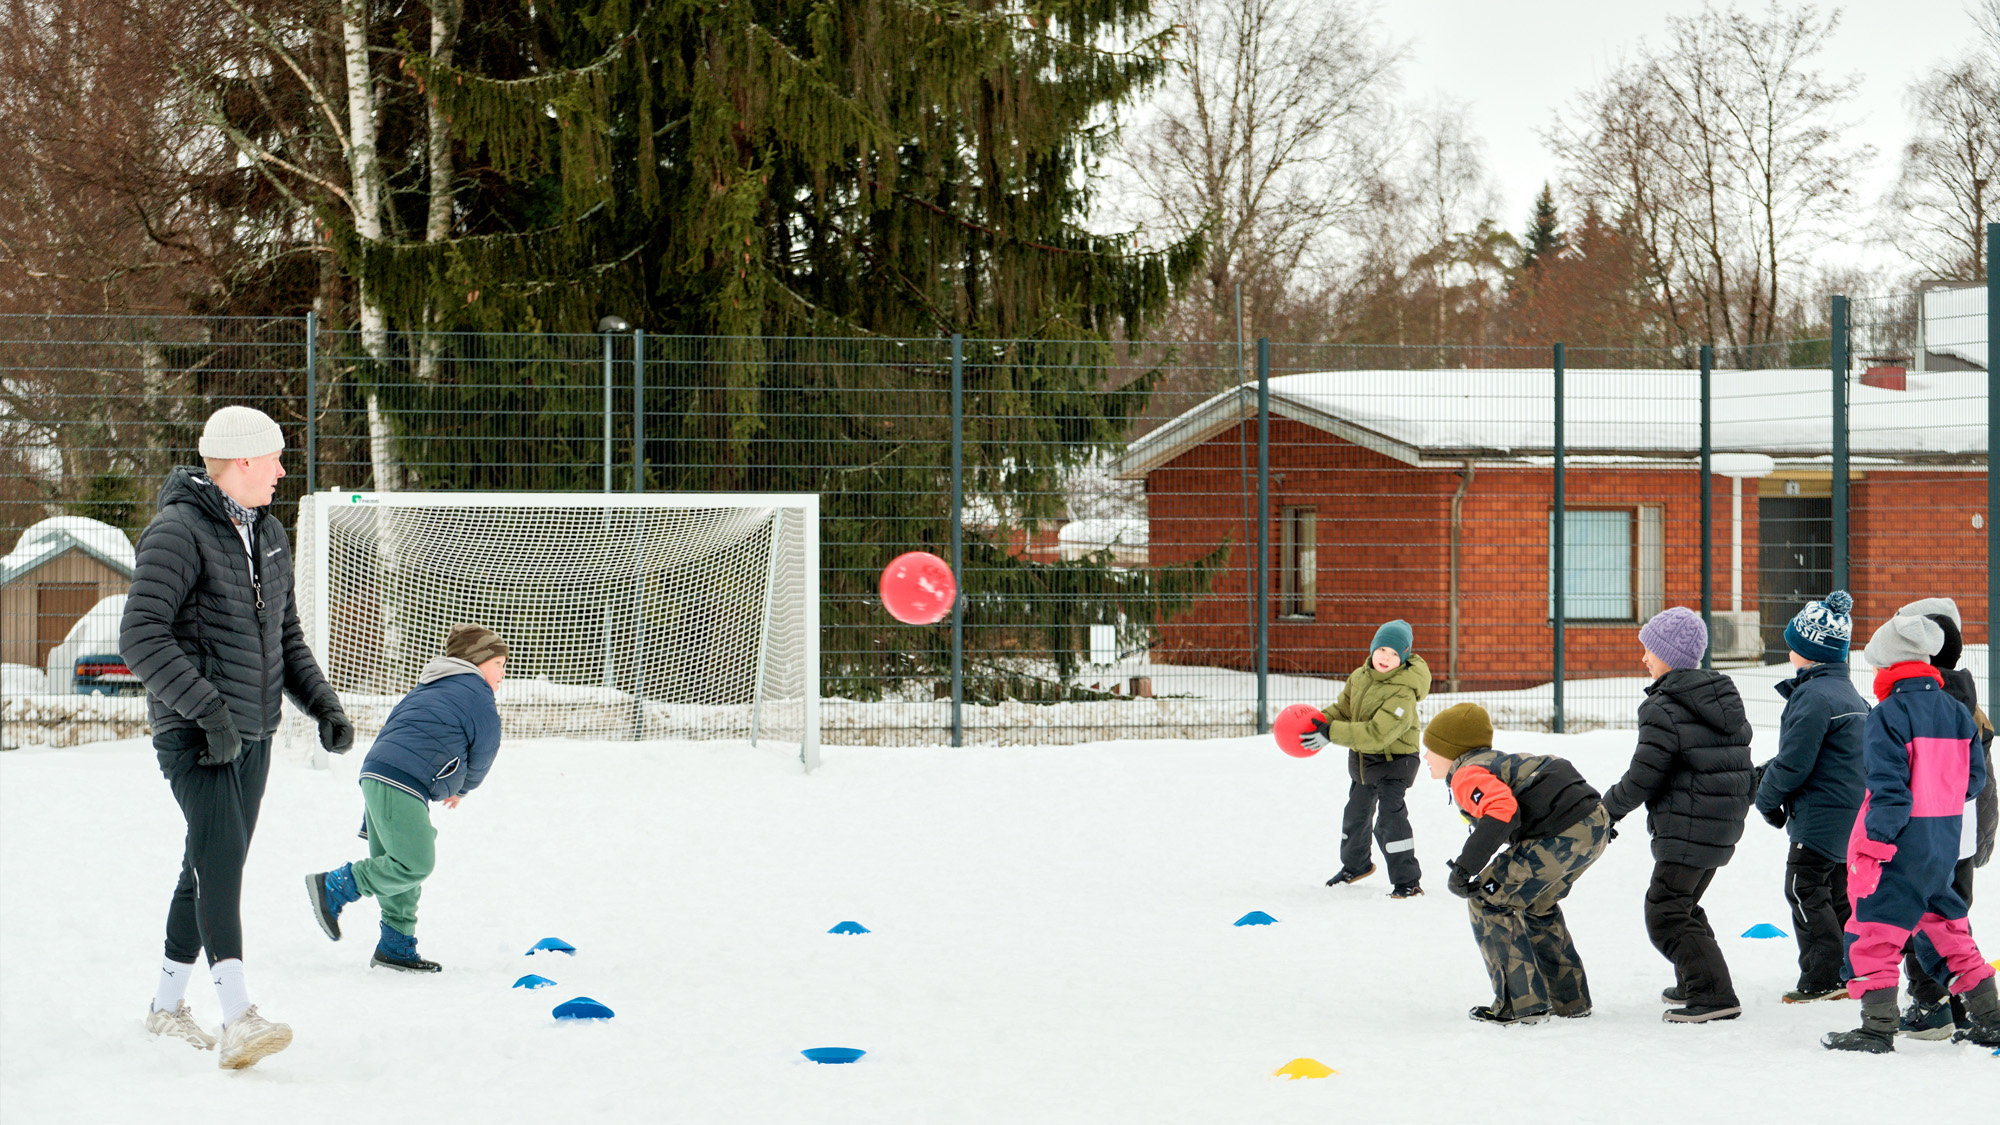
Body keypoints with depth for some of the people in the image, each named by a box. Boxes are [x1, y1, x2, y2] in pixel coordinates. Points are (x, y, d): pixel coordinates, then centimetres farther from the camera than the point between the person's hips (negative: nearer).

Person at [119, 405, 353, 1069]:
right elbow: (141, 636, -21)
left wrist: (322, 704, 10)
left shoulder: (269, 535, 15)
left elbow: (286, 636, 24)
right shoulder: (178, 533, -13)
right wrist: (207, 707, -28)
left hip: (253, 733, 9)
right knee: (220, 859, -21)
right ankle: (239, 1020, -31)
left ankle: (167, 1004, 26)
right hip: (194, 733, -9)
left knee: (213, 867, 13)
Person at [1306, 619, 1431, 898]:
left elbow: (1377, 733, -36)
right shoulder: (1359, 677, -4)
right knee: (1356, 813, 23)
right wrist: (1321, 721, -11)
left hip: (1394, 760, -8)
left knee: (1390, 817, -18)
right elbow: (1343, 709, 9)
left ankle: (1407, 880, -9)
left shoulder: (1403, 694, -29)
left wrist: (1331, 733, -37)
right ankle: (1355, 865, 46)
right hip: (1361, 760, 8)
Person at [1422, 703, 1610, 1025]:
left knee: (1488, 900, 1)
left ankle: (1521, 1004, 1)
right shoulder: (1495, 761, 27)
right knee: (1535, 905, 29)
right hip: (1596, 826, 10)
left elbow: (1502, 811, -24)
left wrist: (1465, 867, -22)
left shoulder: (1467, 775, -5)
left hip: (1561, 836, -10)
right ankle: (1570, 1000, 33)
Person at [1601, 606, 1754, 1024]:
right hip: (1725, 826, 9)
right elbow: (1741, 761, 18)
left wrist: (1608, 809, 1)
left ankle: (1714, 994, -13)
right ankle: (1694, 984, 31)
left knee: (1665, 915, -5)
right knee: (1683, 904, 24)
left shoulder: (1664, 709, -15)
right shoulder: (1725, 696, 12)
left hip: (1687, 828, -9)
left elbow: (1643, 778, -15)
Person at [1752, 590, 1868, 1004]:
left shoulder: (1814, 697, -20)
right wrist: (1764, 774, 16)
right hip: (1851, 812, 10)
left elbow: (1793, 763, -20)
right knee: (1838, 891, 17)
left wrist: (1767, 798, -3)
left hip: (1821, 814, -10)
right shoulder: (1849, 693, 13)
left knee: (1805, 890, -2)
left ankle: (1823, 978, -3)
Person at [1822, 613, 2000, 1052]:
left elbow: (1888, 785, -19)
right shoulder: (1955, 711, 8)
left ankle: (1878, 1027, -5)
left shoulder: (1888, 715, -14)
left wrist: (1875, 840, -16)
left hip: (1902, 840, -8)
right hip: (1945, 842, 8)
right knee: (1948, 926, 20)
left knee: (1875, 931, -2)